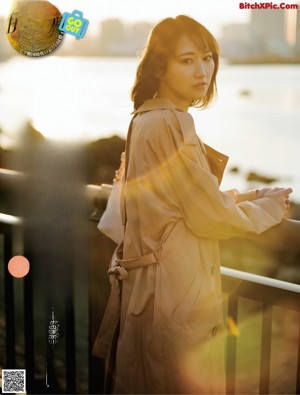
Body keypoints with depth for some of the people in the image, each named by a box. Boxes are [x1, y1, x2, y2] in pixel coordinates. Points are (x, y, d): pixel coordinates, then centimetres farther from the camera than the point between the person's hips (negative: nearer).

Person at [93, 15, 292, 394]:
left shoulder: (146, 119, 9)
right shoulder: (169, 125, -19)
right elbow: (211, 217, -16)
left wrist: (251, 195, 10)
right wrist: (271, 207, 0)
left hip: (146, 279, 10)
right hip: (175, 290, -10)